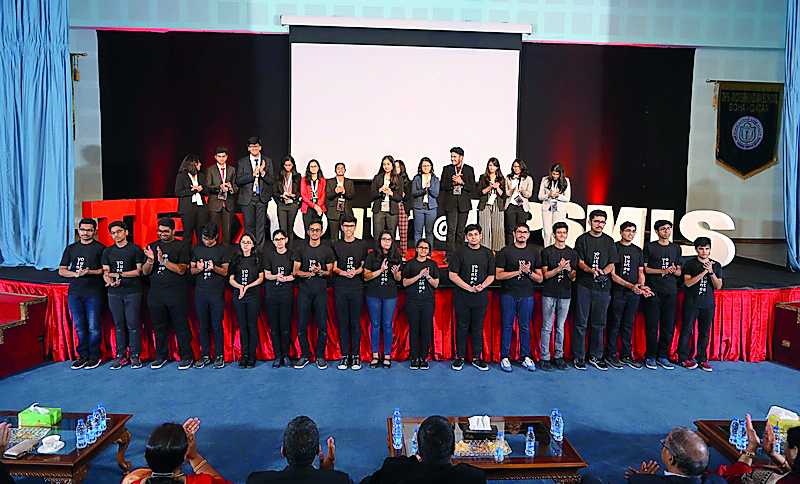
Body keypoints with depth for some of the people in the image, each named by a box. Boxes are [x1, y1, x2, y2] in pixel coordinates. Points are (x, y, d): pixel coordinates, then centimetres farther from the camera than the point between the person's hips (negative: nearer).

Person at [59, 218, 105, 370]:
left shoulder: (100, 248, 1)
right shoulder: (71, 248, 14)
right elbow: (61, 271, 12)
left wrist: (89, 272, -16)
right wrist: (76, 273, -7)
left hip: (93, 293, -4)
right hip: (74, 293, 4)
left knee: (93, 327, -3)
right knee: (79, 327, 8)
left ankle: (94, 356, 9)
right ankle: (83, 355, 18)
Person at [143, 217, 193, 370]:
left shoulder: (181, 246, 0)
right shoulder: (152, 246, 11)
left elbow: (181, 270, -9)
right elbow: (145, 272, 7)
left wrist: (163, 261, -20)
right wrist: (150, 260, -14)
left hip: (177, 294, -4)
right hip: (156, 293, 4)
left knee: (181, 326, 0)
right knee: (159, 327, 12)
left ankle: (186, 356, 10)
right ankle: (161, 356, 25)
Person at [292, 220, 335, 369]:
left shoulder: (327, 251, 8)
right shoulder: (301, 250, 9)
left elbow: (330, 272, 8)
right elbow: (295, 271, 4)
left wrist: (321, 272, -13)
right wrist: (311, 273, -10)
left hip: (321, 291, 0)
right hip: (304, 291, 1)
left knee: (322, 326, 0)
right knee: (302, 326, 1)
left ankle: (320, 356, 12)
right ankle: (305, 356, 14)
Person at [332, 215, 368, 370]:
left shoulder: (362, 244, 9)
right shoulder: (336, 245, 10)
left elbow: (364, 265, 8)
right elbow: (334, 268, 7)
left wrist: (356, 271, -12)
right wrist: (343, 272, -12)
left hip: (357, 287, 0)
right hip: (340, 288, 1)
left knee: (355, 323, 1)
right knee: (343, 322, 3)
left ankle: (356, 356, 8)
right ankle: (344, 355, 9)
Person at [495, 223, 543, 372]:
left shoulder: (534, 253, 10)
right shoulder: (505, 251, 2)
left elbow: (540, 278, 10)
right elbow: (498, 275, -4)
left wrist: (529, 272, -10)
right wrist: (518, 271, -12)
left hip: (527, 295, 2)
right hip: (508, 294, -2)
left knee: (525, 327, 7)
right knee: (506, 326, 1)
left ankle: (525, 357, 17)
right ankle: (505, 357, 10)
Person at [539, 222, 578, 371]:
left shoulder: (573, 253, 11)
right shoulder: (546, 251, 3)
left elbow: (574, 277, 10)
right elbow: (545, 274, -3)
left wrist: (569, 270, -12)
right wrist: (559, 268, -18)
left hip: (565, 294, 2)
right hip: (549, 294, -2)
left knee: (560, 327, 7)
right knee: (547, 327, -1)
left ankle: (559, 356, 17)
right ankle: (545, 358, 5)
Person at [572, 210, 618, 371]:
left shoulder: (609, 241, 12)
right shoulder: (582, 239, 4)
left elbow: (611, 265, 9)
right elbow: (580, 262, -3)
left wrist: (602, 272, -11)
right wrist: (592, 271, -21)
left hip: (603, 287, 3)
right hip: (584, 286, -3)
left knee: (599, 324, 8)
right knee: (581, 323, -1)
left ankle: (595, 357, 18)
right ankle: (578, 357, 8)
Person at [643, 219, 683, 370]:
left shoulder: (676, 248, 16)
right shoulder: (649, 247, 4)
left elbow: (679, 272, 18)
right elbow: (644, 268, -1)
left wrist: (674, 270, -5)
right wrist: (663, 270, -11)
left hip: (671, 291, 4)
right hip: (653, 290, -4)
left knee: (668, 325, 3)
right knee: (652, 325, -3)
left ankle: (662, 356, 13)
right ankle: (650, 357, 6)